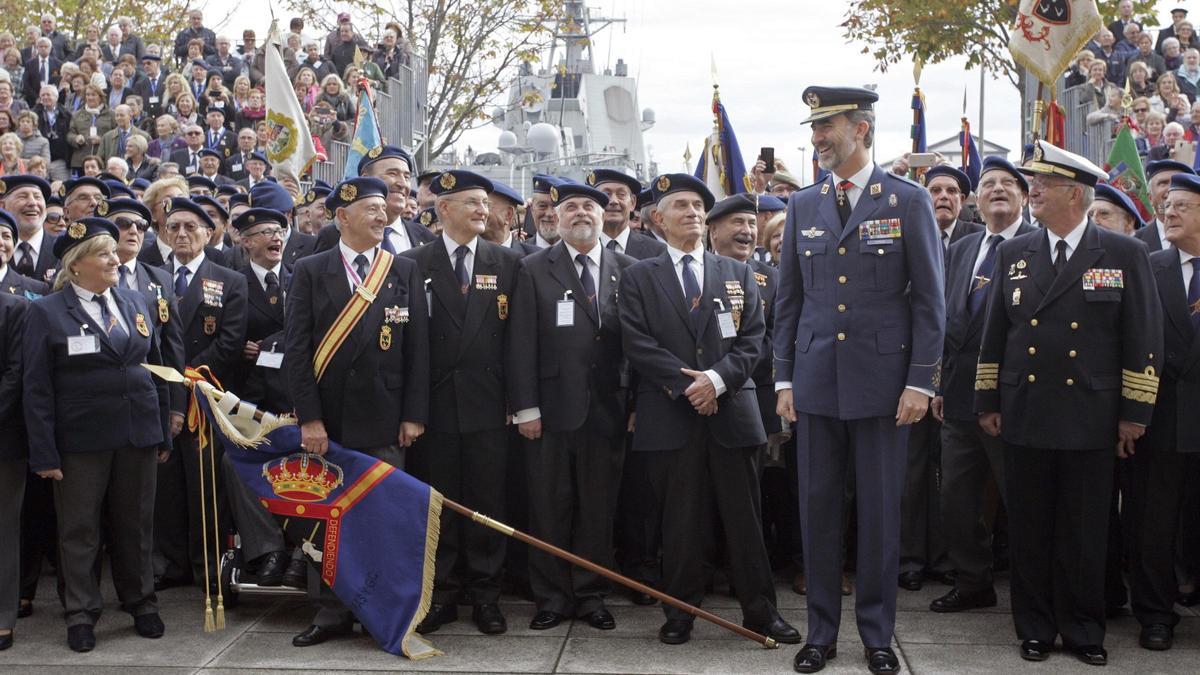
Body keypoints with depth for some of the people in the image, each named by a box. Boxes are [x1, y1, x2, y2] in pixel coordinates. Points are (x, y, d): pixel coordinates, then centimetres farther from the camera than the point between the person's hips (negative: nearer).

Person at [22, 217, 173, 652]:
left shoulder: (134, 303, 9)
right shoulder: (48, 312, -4)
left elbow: (156, 370, 13)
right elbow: (37, 388, -6)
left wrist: (163, 434, 10)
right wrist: (44, 453, -11)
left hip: (137, 435, 4)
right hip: (81, 440, -4)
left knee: (135, 524, 12)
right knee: (79, 529, 6)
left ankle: (141, 604, 26)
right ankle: (81, 614, 18)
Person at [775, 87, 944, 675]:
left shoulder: (908, 201, -2)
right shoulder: (803, 205, 8)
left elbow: (930, 300, -2)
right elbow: (788, 299, 11)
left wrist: (920, 382, -8)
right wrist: (783, 378, 6)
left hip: (882, 381, -3)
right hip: (815, 381, 3)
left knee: (880, 511, 5)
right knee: (817, 509, 7)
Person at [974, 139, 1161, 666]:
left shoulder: (1125, 256, -2)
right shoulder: (1013, 254, 7)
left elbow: (1143, 340, -2)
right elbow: (994, 335, 10)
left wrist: (1134, 412, -4)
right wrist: (988, 401, 7)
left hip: (1091, 420, -2)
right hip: (1024, 419, 2)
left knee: (1084, 536, 6)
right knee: (1029, 532, 9)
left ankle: (1083, 631, 21)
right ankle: (1035, 628, 22)